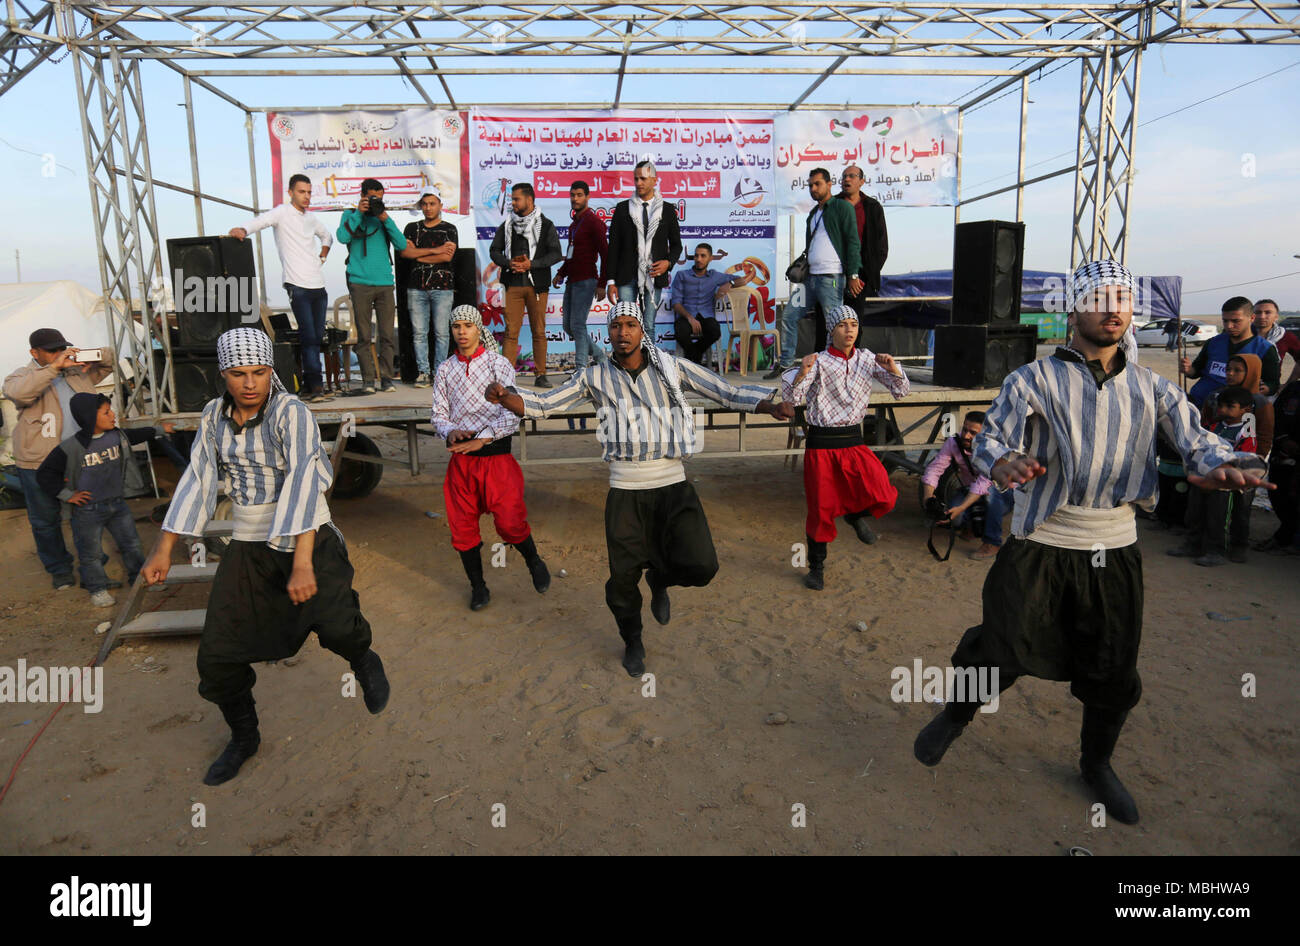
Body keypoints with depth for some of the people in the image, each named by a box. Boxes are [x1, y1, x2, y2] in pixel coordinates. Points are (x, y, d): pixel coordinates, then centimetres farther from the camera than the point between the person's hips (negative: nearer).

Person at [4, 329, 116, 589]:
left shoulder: (78, 371, 9)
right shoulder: (23, 376, -4)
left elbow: (109, 361, 16)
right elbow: (18, 392, -27)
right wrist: (54, 367, -31)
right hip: (39, 463, -3)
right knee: (46, 520, 9)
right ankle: (59, 569, 24)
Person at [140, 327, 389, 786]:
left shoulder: (291, 412, -16)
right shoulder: (214, 415, 3)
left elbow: (303, 481, -27)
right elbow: (196, 480, 7)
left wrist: (302, 562, -37)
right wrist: (164, 548, 4)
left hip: (307, 537, -5)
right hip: (249, 546, 5)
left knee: (335, 624, -28)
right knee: (217, 655, 6)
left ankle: (363, 660, 10)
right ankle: (243, 739, 33)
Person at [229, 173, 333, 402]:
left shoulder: (312, 218, 19)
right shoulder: (282, 213, -1)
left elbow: (327, 236, 38)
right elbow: (261, 220, -19)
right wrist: (243, 230, -39)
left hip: (318, 285, 7)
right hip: (298, 286, -7)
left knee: (317, 337, 7)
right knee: (309, 336, -12)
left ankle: (308, 387, 14)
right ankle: (316, 385, -11)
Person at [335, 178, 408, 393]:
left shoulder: (383, 218, 17)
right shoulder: (351, 215, 11)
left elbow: (402, 245, 4)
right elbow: (343, 237, -8)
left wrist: (386, 220, -4)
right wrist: (358, 213, -6)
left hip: (385, 283, 2)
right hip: (360, 283, -2)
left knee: (387, 334, -1)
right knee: (364, 336, -2)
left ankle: (386, 377, 7)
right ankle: (368, 379, 3)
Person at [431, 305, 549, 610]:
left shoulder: (499, 364, 0)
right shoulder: (445, 370, 11)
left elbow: (512, 413, -7)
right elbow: (439, 415, 8)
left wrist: (481, 439, -16)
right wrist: (451, 433, -14)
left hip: (496, 454, -4)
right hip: (460, 459, 4)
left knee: (509, 522, -12)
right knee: (462, 526, 7)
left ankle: (534, 562, 19)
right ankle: (477, 586, 26)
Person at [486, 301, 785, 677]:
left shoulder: (673, 367, 3)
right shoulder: (595, 377, 4)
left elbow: (729, 393, 2)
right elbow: (542, 405, 3)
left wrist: (769, 404, -15)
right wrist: (504, 396, -17)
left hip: (672, 484, 0)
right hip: (624, 490, 1)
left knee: (701, 566, -15)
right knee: (623, 576, 6)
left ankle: (659, 578, 22)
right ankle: (632, 642, 37)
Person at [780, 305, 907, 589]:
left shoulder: (867, 359, 5)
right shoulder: (819, 361, -6)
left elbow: (901, 391, 7)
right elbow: (790, 398, -15)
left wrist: (893, 368, -12)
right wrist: (802, 373, -33)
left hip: (854, 441, 3)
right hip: (821, 443, -2)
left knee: (884, 497, -16)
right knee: (821, 509, 4)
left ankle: (856, 514, 20)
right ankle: (817, 567, 25)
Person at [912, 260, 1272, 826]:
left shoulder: (1150, 388, 7)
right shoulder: (1035, 379, -4)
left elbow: (1193, 438, -4)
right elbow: (992, 436, -15)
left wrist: (1218, 466, -28)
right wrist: (1003, 464, -39)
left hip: (1115, 553, 4)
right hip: (1039, 549, -3)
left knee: (1113, 673, 12)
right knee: (1003, 649, -10)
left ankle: (1096, 764, 39)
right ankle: (956, 714, 23)